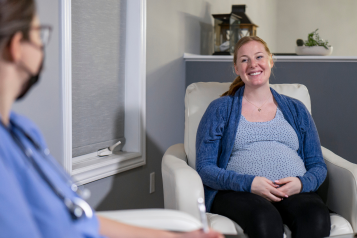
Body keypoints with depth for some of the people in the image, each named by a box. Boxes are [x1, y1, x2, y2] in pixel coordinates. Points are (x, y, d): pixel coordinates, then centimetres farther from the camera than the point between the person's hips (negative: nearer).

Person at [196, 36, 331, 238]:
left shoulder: (296, 109, 22)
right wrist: (248, 183, -13)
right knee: (265, 220, -38)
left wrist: (302, 183, -7)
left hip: (294, 191, 3)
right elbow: (205, 168, 4)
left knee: (317, 217, -33)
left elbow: (318, 165, 18)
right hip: (238, 192, -2)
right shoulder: (220, 109, 14)